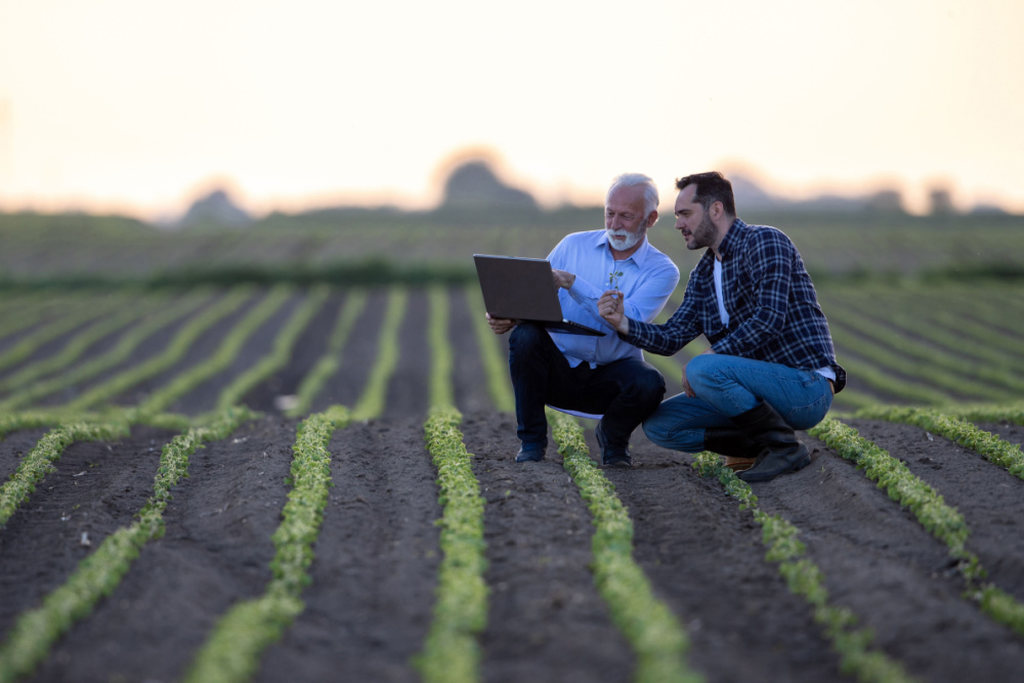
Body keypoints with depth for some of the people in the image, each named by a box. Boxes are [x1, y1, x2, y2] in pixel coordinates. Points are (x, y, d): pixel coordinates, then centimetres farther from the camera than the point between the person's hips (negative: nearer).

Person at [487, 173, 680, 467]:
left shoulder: (662, 270, -4)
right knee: (525, 335, -30)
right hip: (559, 368, 1)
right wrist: (508, 315, -23)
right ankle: (531, 440, -11)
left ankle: (612, 436, 3)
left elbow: (629, 322, -21)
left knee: (649, 383, -34)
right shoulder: (574, 245, 4)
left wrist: (572, 282, -27)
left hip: (612, 374, -1)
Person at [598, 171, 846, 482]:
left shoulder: (764, 242, -11)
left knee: (703, 370, -31)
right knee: (658, 425, 1)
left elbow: (770, 318, -23)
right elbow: (671, 337, 9)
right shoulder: (703, 275, 15)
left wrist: (711, 357, -21)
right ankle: (762, 443, 4)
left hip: (807, 388, -8)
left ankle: (784, 445, -15)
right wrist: (623, 323, -8)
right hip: (766, 386, 8)